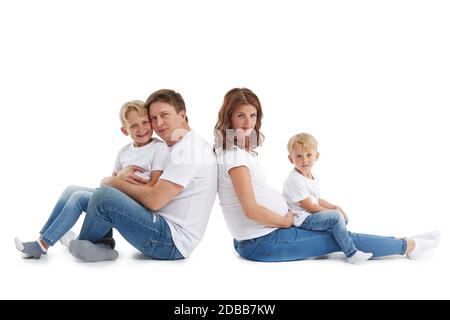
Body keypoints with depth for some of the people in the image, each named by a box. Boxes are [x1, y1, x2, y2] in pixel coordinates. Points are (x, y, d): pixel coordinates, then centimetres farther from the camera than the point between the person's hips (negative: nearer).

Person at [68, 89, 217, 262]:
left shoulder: (188, 148, -14)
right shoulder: (178, 147, 18)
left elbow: (154, 200, -21)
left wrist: (114, 181, -7)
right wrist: (123, 175, -3)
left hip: (173, 242, -11)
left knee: (104, 196, -22)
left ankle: (84, 243, 4)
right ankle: (102, 245, 2)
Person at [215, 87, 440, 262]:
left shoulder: (233, 149, 9)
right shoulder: (234, 155, -22)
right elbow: (251, 209, -25)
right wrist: (286, 221, -9)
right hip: (263, 242, -10)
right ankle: (409, 245, 18)